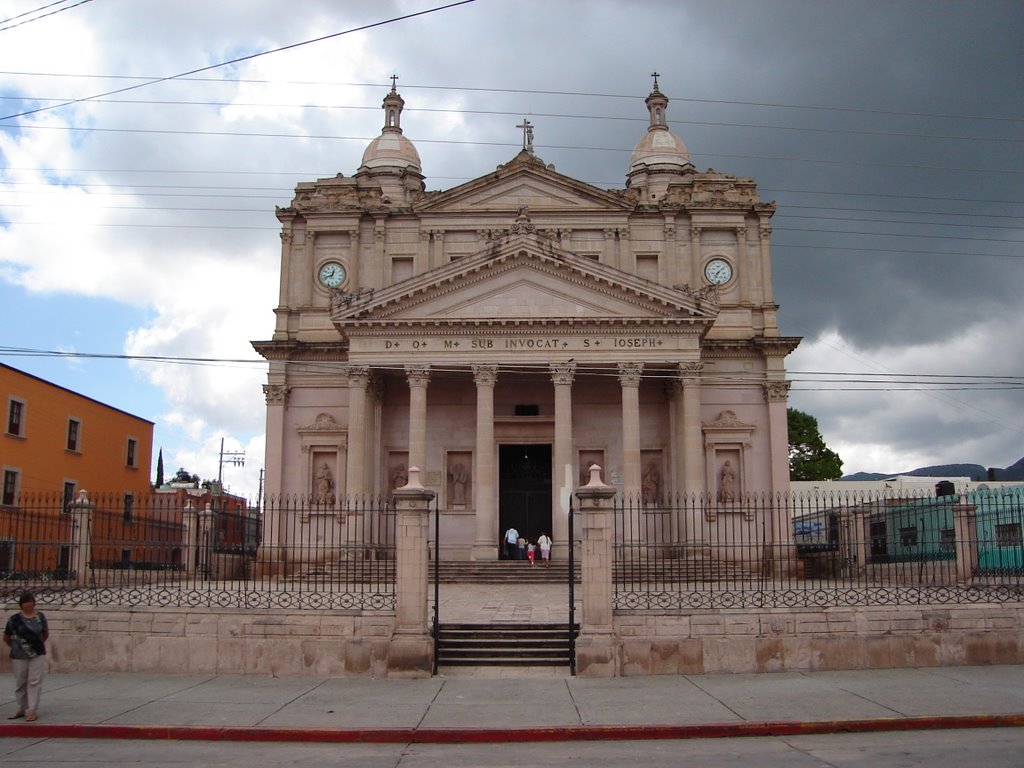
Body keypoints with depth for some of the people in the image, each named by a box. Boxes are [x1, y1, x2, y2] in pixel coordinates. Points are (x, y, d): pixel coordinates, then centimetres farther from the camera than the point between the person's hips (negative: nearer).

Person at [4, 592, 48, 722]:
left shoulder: (40, 616, 0)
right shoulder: (14, 619, -5)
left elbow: (46, 634, 14)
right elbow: (6, 637, 7)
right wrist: (15, 647, 13)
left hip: (38, 655, 0)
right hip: (19, 656, 0)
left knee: (34, 682, -4)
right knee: (20, 683, 10)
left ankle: (32, 710, -2)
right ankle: (22, 709, 25)